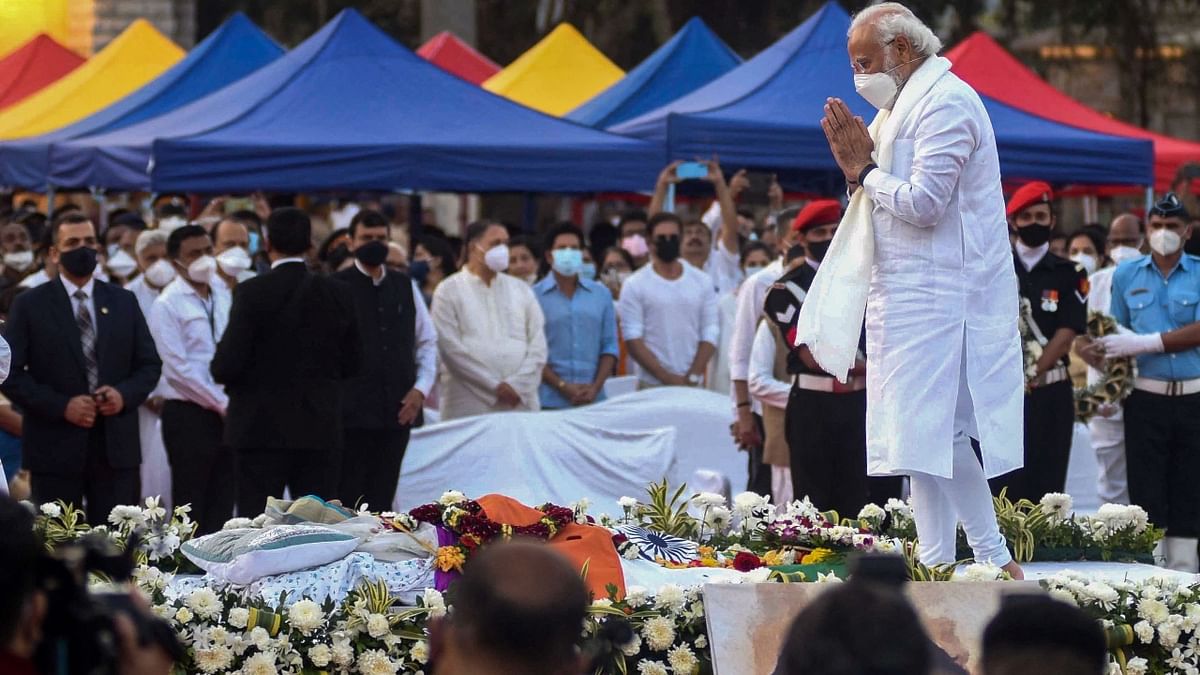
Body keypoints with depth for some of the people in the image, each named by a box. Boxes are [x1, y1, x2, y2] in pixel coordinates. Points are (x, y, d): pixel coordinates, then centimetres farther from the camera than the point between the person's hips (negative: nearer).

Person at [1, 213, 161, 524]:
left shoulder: (123, 302, 13)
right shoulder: (30, 305, 2)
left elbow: (149, 364, 13)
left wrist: (125, 394, -8)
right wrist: (61, 406, -15)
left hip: (116, 445, 3)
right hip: (56, 448, -3)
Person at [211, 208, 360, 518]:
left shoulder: (251, 293, -11)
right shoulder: (337, 294, 1)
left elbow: (226, 366, -13)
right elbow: (350, 364, 8)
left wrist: (219, 370, 9)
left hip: (261, 428, -3)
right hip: (321, 429, 4)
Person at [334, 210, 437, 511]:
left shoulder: (405, 287, 12)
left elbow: (427, 342, 16)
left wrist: (421, 388, 3)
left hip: (398, 409, 4)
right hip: (351, 408, -4)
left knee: (382, 497, 6)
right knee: (347, 499, -3)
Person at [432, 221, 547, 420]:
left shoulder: (521, 290, 17)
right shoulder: (449, 290, 5)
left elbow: (538, 346, 9)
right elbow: (451, 349, -5)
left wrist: (517, 385, -6)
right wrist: (495, 387, -9)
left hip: (521, 403, 3)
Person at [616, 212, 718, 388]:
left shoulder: (702, 282, 10)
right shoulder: (634, 285, 2)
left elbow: (710, 334, 6)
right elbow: (633, 340, -4)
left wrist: (693, 377, -7)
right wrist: (667, 378, -12)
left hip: (694, 386, 2)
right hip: (653, 386, -2)